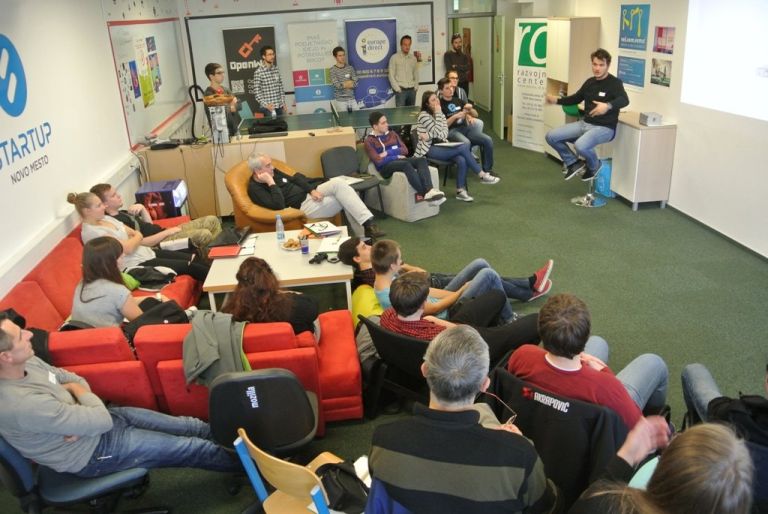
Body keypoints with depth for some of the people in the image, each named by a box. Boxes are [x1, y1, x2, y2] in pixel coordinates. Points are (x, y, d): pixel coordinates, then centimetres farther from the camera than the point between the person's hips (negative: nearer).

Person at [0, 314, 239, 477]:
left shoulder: (27, 362, -10)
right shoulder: (22, 403, -37)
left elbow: (74, 380, 5)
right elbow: (102, 421, -30)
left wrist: (83, 422, -15)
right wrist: (78, 391, -11)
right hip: (91, 452, -7)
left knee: (190, 427, 9)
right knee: (194, 448, 2)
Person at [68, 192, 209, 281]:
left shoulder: (106, 218, 10)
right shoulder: (90, 232, -18)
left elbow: (137, 235, 10)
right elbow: (128, 248, -20)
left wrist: (134, 237, -12)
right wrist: (137, 237, -1)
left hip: (146, 253, 9)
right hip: (136, 266, -9)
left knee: (193, 259, 0)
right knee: (189, 266, -13)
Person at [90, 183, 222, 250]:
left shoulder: (122, 213, 17)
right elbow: (140, 243, -21)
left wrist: (142, 209, 3)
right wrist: (168, 231, -16)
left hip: (163, 234, 10)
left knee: (212, 221, 2)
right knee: (204, 235, -28)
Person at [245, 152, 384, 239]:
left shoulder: (272, 172, 9)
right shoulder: (255, 189, -14)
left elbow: (294, 179, 17)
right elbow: (278, 205, -27)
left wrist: (312, 190, 1)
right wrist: (271, 183, -24)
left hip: (308, 194, 8)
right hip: (302, 206, -8)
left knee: (338, 182, -15)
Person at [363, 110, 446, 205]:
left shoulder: (392, 134, 20)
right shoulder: (369, 141, 1)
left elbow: (405, 150, 10)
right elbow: (378, 161, -11)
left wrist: (388, 153, -4)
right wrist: (396, 156, -8)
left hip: (399, 161, 6)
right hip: (385, 167, -6)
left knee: (421, 159, -22)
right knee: (406, 164, -35)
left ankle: (429, 191, -44)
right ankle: (425, 194, -42)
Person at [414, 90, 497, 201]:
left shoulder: (441, 114, 12)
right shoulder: (424, 115, -9)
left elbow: (445, 134, -1)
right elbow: (438, 133, -17)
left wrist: (429, 135, -19)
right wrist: (437, 113, -14)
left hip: (440, 146, 6)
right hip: (429, 149, -6)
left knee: (461, 160, -25)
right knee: (464, 147, -22)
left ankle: (460, 191, -19)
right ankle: (482, 176, -13)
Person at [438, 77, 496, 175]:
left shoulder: (458, 100, 19)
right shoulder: (439, 105, 0)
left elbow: (475, 115, 24)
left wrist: (470, 109, 2)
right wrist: (455, 116, -17)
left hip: (465, 127, 6)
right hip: (451, 131, -6)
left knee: (488, 140, -17)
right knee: (465, 143, -39)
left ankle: (487, 171, -11)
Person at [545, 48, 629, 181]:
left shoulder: (615, 83, -12)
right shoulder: (590, 82, 10)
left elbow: (624, 100, -30)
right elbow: (576, 98, 24)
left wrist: (608, 106, -50)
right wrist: (557, 100, 8)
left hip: (604, 128, -7)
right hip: (585, 123, 7)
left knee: (581, 146, -36)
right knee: (551, 136, -5)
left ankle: (594, 166, 0)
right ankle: (574, 163, 12)